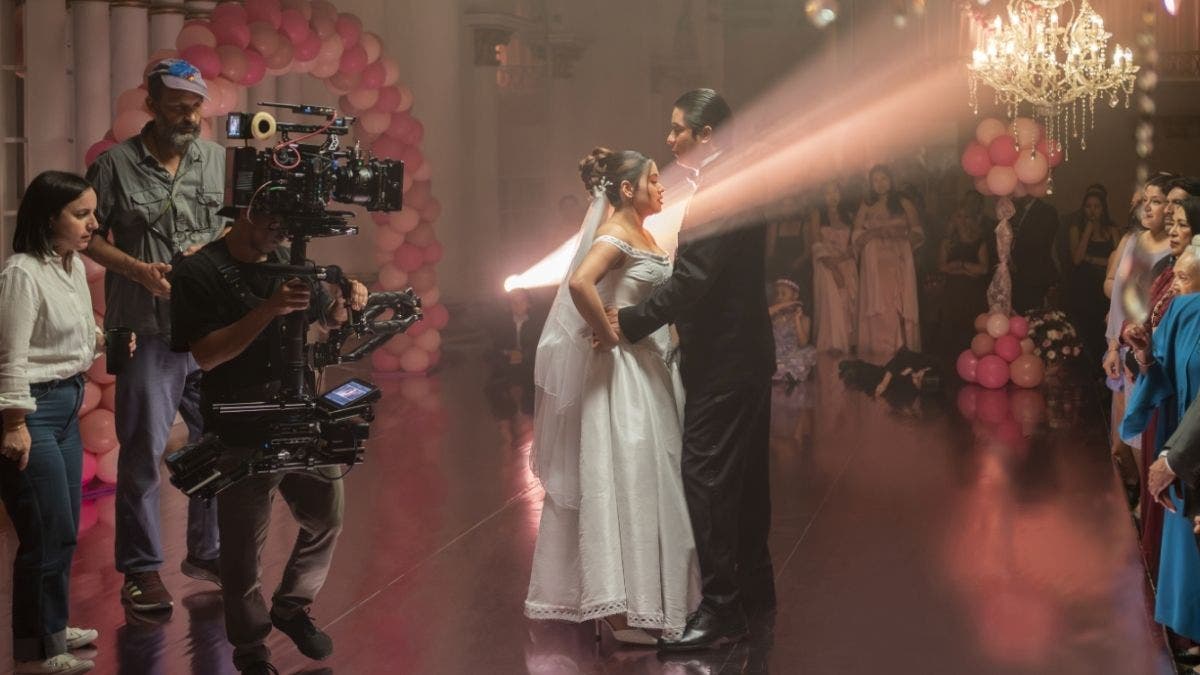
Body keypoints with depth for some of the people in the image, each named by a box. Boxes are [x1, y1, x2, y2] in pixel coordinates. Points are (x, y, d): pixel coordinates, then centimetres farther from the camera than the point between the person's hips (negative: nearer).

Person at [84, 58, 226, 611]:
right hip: (147, 331, -4)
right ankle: (141, 570, 10)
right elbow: (88, 235, 0)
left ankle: (207, 552, 28)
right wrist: (137, 269, -14)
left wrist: (215, 248, -5)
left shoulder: (218, 160, 7)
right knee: (143, 451, -1)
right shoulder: (115, 165, -3)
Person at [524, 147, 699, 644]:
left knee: (649, 478, 13)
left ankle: (646, 596, 23)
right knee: (624, 479, -7)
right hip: (623, 374, -10)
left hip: (652, 370, 10)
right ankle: (621, 610, -3)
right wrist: (606, 336, -22)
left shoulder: (642, 233, 14)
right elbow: (580, 283, -33)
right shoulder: (615, 235, -15)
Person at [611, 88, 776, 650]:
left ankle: (722, 610, -3)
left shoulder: (717, 191, -19)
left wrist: (630, 322, -15)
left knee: (707, 478, -7)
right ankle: (754, 585, 29)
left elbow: (691, 280, -23)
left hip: (722, 363, -10)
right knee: (743, 474, 17)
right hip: (747, 354, 10)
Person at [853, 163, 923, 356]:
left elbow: (918, 233, 6)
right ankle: (880, 353, -9)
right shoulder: (866, 206, 13)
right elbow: (857, 237, 5)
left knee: (901, 307, -6)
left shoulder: (904, 204, 10)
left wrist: (900, 233, -12)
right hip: (875, 264, 0)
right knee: (879, 308, -8)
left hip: (900, 262, 0)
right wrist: (876, 232, -10)